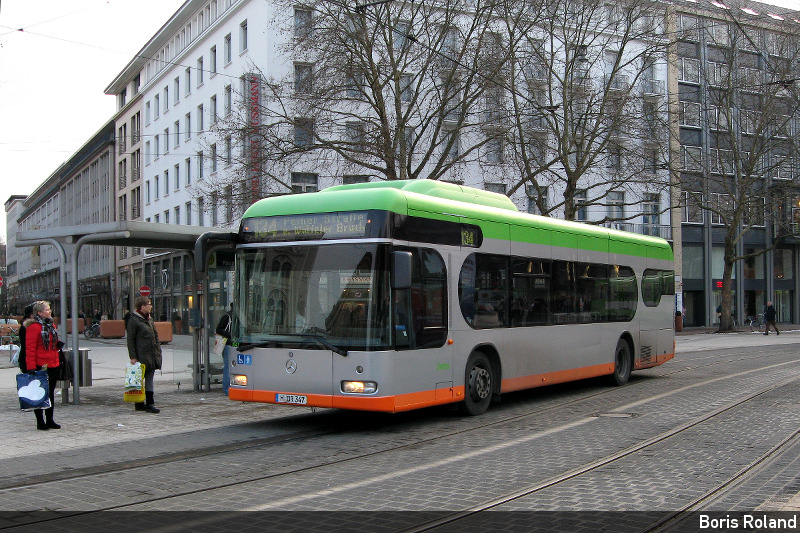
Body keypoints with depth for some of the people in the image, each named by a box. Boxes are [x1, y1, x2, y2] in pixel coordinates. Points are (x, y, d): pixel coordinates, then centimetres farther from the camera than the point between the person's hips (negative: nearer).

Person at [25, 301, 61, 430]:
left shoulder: (51, 325, 15)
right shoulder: (34, 327, -12)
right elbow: (30, 348, -15)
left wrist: (58, 345, 4)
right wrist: (31, 367, -19)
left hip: (53, 366, 8)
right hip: (40, 366, -8)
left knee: (51, 393, 12)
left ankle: (50, 420, 20)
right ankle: (40, 422, 8)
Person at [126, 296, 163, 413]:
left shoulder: (149, 319, 15)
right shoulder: (133, 320, -9)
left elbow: (155, 336, 22)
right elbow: (130, 340, -10)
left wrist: (158, 350, 14)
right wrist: (133, 357, -15)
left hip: (152, 355, 8)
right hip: (141, 356, -8)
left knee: (150, 379, 8)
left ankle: (150, 403, 11)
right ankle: (139, 404, 7)